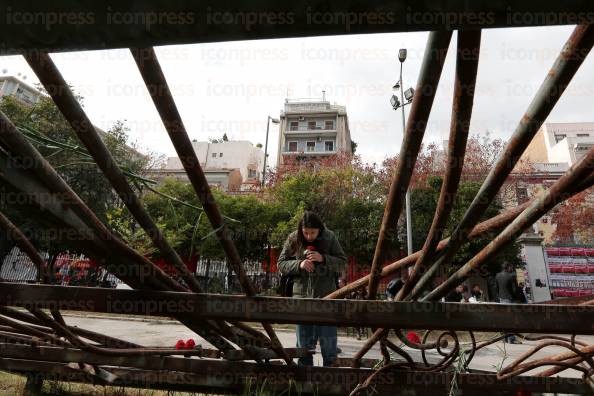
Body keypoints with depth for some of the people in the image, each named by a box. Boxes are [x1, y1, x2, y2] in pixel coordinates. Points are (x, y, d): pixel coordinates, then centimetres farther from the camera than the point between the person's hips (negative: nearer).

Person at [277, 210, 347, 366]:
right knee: (304, 342, 13)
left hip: (326, 296, -1)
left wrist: (323, 259, -19)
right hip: (301, 295, 2)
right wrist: (299, 264, -15)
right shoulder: (293, 239, -2)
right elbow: (281, 263, 3)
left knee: (328, 339, 5)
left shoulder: (329, 238, -5)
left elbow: (343, 263, -2)